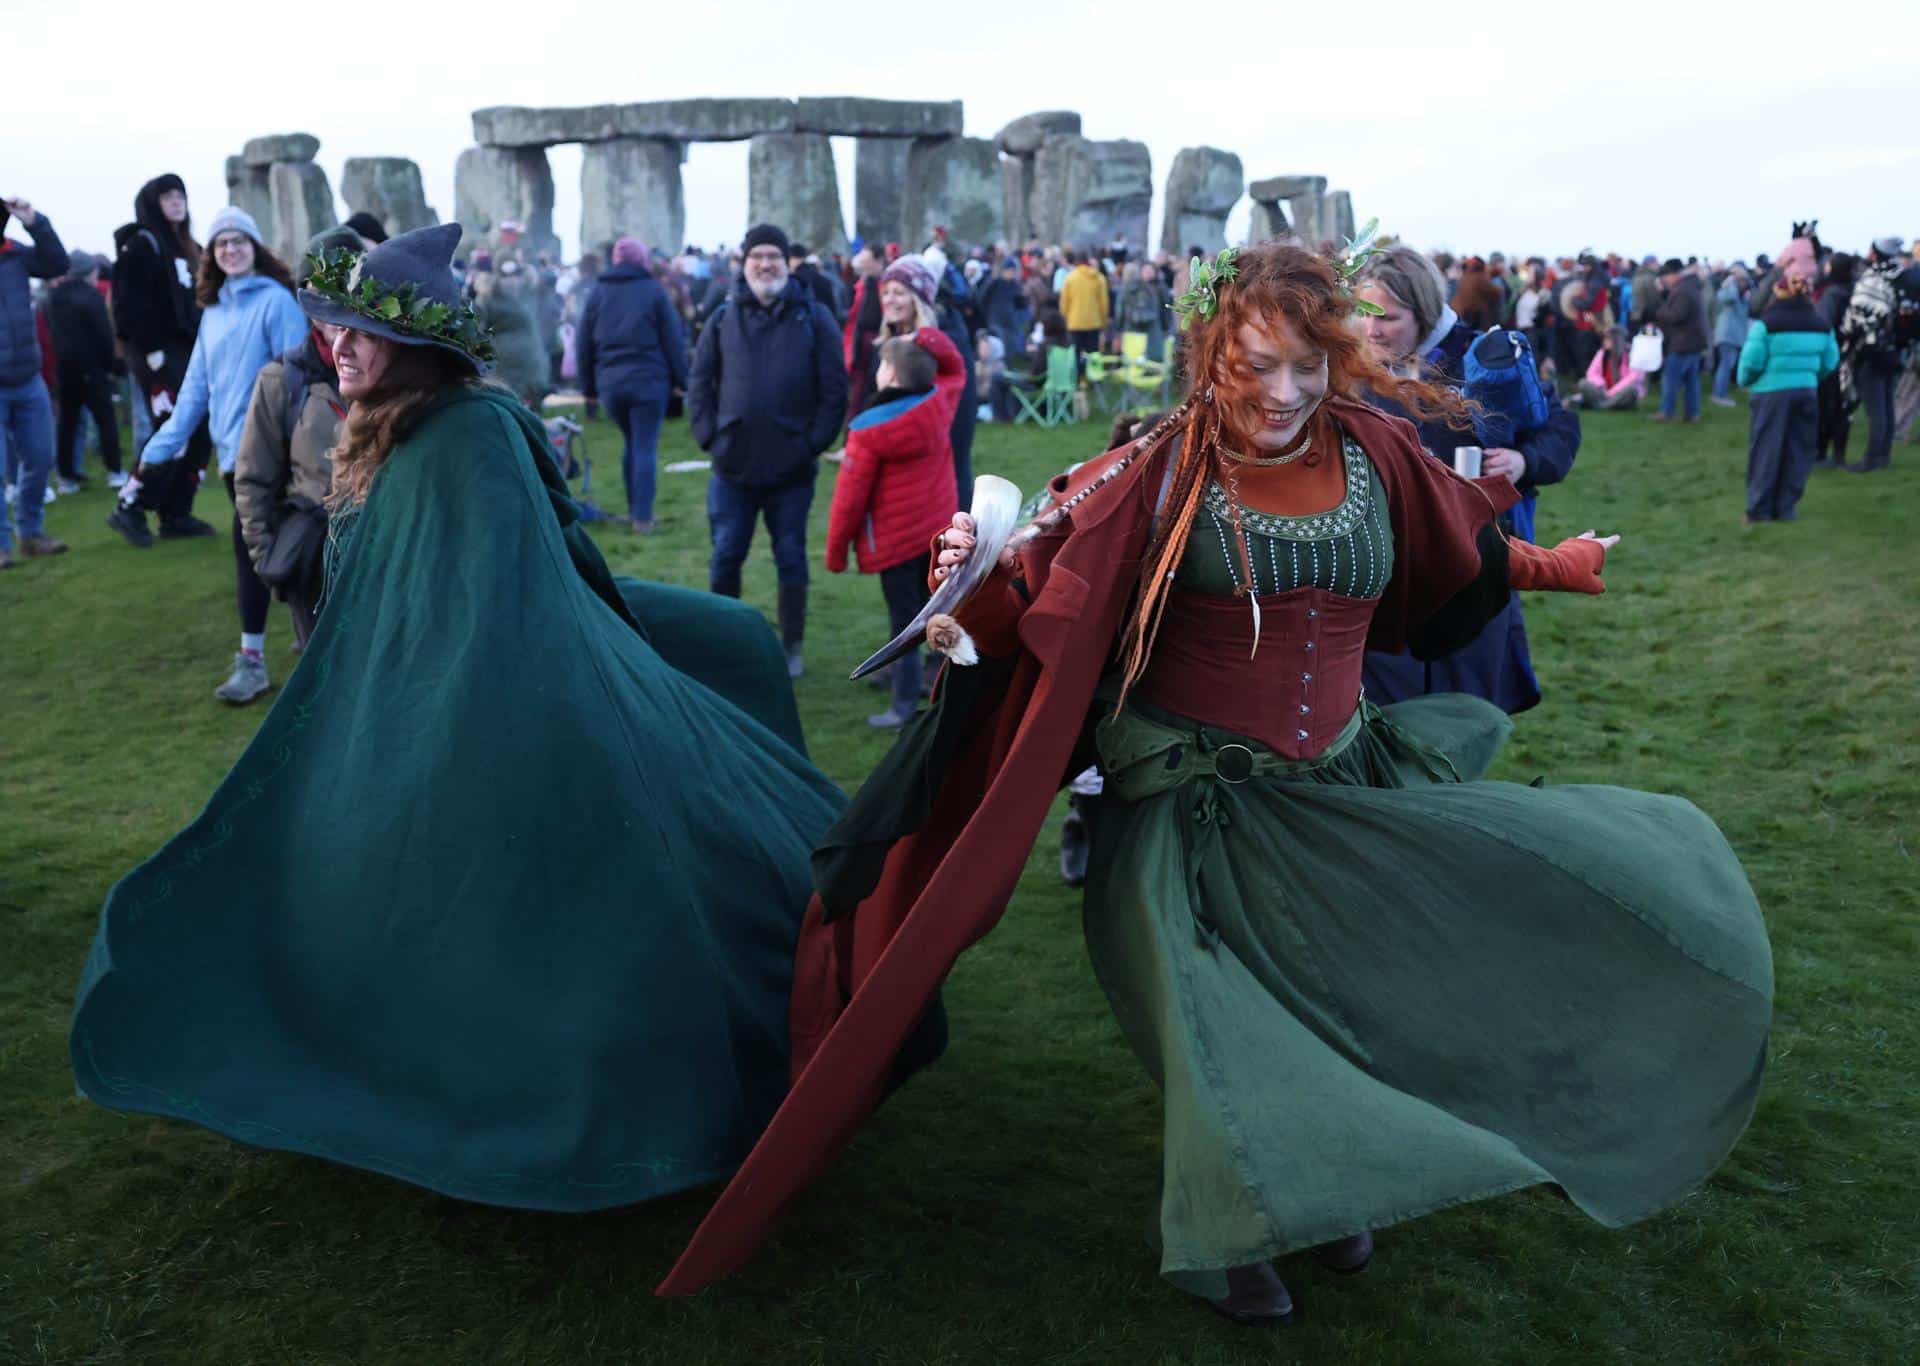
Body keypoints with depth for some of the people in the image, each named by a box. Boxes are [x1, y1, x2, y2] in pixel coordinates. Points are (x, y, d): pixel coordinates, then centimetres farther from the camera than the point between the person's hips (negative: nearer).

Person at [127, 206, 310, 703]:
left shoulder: (276, 300, -7)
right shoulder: (212, 311, 14)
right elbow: (197, 384, 15)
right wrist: (161, 446, 11)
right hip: (230, 447, 8)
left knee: (249, 545, -10)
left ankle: (252, 660, -6)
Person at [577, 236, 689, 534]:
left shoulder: (598, 292, 8)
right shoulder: (654, 290, -2)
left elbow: (584, 344, 9)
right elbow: (673, 340, -3)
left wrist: (589, 386, 14)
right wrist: (681, 379, 3)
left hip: (610, 383, 4)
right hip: (649, 380, -4)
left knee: (631, 444, 18)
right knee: (646, 448, -1)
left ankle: (634, 510, 19)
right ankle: (642, 517, -5)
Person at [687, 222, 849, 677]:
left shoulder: (813, 318, -1)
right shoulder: (724, 319, 6)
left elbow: (834, 389, -3)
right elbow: (699, 381, 9)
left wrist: (814, 442, -9)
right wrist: (708, 434, -2)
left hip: (792, 468, -2)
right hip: (733, 465, 2)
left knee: (790, 558, 8)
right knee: (726, 557, 7)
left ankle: (791, 647, 21)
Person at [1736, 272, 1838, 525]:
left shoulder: (1767, 323, -10)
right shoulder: (1821, 324, 5)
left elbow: (1751, 361, -12)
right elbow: (1830, 362, 8)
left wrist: (1745, 382, 8)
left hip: (1772, 393, -4)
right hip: (1807, 392, 4)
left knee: (1766, 450, 4)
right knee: (1798, 450, 11)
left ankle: (1759, 509, 7)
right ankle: (1785, 507, 14)